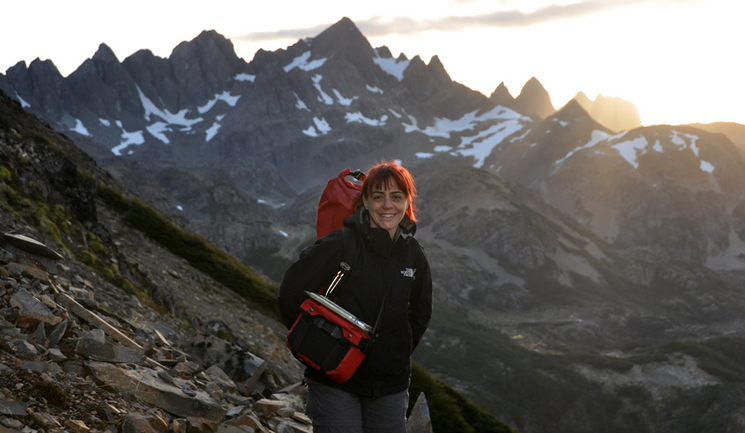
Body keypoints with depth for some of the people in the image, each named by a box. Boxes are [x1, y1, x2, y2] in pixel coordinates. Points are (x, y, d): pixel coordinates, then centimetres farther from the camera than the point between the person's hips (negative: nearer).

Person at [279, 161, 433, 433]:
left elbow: (421, 311, 20)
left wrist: (400, 354, 14)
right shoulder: (341, 246, -13)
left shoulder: (413, 254, 4)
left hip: (391, 386, 5)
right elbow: (291, 290, -11)